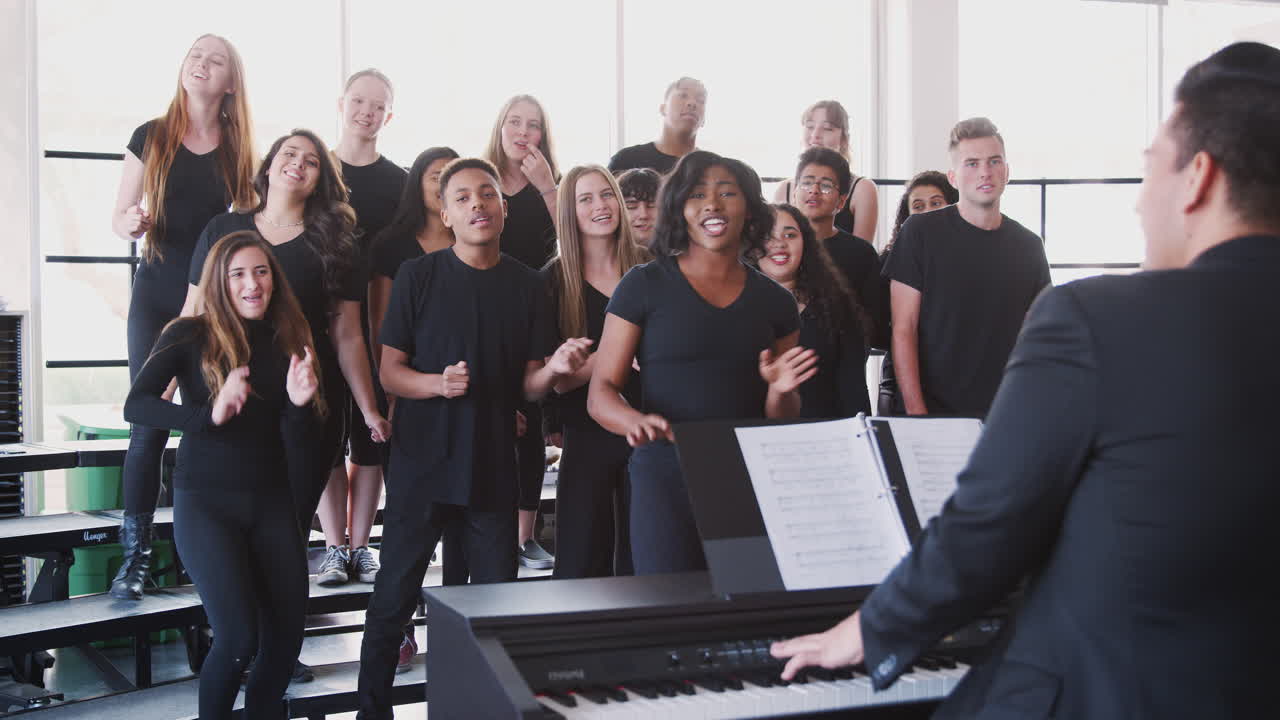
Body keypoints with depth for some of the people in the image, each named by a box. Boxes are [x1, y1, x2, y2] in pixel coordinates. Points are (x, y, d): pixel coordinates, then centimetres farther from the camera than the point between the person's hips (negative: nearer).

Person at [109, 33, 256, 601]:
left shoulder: (238, 149, 6)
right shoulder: (152, 138, 3)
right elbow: (119, 219, 5)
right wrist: (132, 223, -18)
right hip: (158, 294, -1)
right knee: (149, 424, -4)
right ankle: (136, 555, 2)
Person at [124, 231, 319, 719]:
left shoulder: (289, 343, 6)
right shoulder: (191, 336, -4)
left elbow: (300, 462, 3)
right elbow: (136, 406, -17)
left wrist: (299, 404, -17)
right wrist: (208, 415, -30)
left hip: (271, 503, 4)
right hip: (206, 502, -4)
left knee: (286, 639, 3)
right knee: (238, 637, -16)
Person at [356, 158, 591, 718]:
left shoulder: (528, 286, 6)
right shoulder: (418, 276, 0)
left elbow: (528, 386, 8)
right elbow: (390, 371, -1)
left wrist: (554, 369, -15)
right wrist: (438, 383, -21)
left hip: (494, 468, 2)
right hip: (422, 464, -2)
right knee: (392, 602, 2)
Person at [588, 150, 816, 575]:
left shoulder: (774, 301, 12)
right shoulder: (645, 286, 3)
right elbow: (600, 393, 0)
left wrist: (781, 390, -4)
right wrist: (635, 421, -20)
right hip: (667, 477, -3)